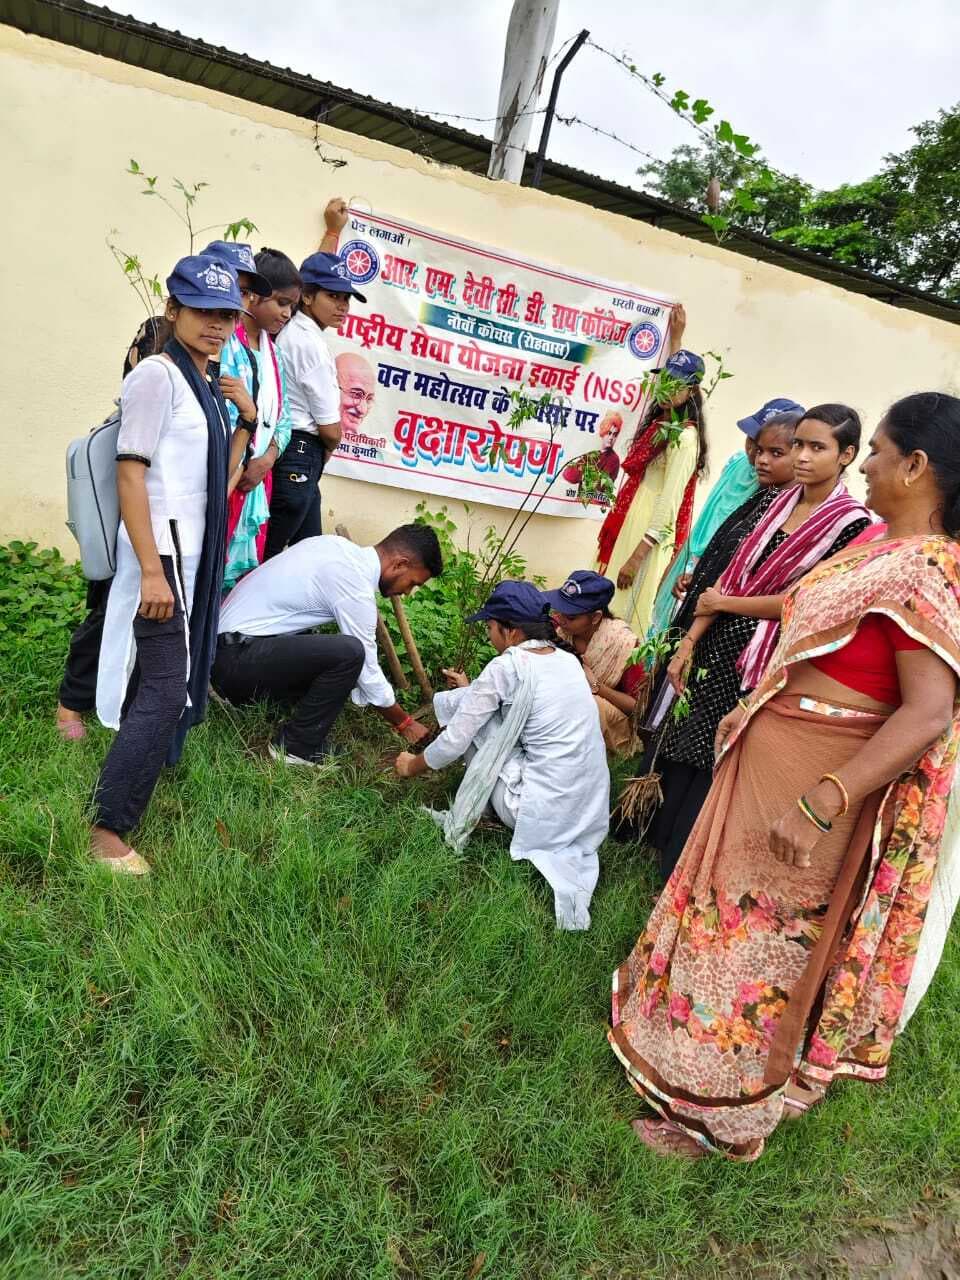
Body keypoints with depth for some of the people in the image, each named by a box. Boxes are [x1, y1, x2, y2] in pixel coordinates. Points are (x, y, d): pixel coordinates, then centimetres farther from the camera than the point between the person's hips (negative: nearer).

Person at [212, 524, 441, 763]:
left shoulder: (338, 544, 7)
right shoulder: (357, 589, -18)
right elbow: (369, 674, -11)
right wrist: (405, 723, 3)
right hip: (237, 657, -10)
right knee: (349, 653, -24)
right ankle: (297, 746, -8)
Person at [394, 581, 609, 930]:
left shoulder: (506, 666, -11)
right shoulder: (568, 660, 9)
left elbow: (453, 741, -4)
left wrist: (412, 766, 15)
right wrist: (476, 691, 39)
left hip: (542, 815, -7)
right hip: (588, 816, 7)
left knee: (455, 702, 2)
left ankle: (468, 818, 17)